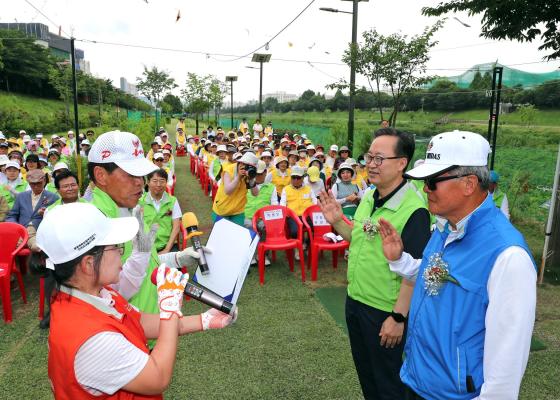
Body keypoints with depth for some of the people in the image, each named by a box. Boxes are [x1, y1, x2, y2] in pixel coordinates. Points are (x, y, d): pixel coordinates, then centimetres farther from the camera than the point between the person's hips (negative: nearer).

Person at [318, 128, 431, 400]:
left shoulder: (413, 210, -23)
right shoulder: (368, 198, 2)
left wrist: (398, 317, -20)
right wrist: (336, 222, -2)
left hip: (384, 312, -7)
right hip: (355, 300, 8)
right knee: (364, 371, 26)